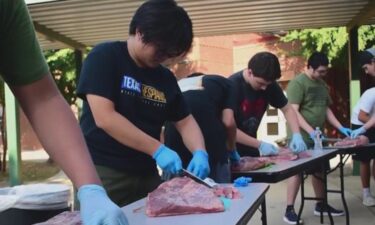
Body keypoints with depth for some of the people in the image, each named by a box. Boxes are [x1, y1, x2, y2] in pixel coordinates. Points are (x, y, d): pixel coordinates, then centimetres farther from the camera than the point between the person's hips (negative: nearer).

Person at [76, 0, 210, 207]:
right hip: (102, 172, -5)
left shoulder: (166, 77, 9)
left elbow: (185, 121, 13)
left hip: (146, 175, 6)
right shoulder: (105, 57, -8)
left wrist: (200, 153, -8)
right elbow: (104, 118, -18)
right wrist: (157, 150, -19)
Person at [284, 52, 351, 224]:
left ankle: (321, 205, 29)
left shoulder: (322, 84, 14)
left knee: (319, 170, 14)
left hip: (318, 136, 8)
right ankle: (289, 210, 2)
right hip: (302, 136, -8)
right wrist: (310, 131, -26)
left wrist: (341, 128, 11)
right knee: (297, 171, -5)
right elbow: (294, 112, -18)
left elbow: (326, 109, 20)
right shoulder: (297, 83, -12)